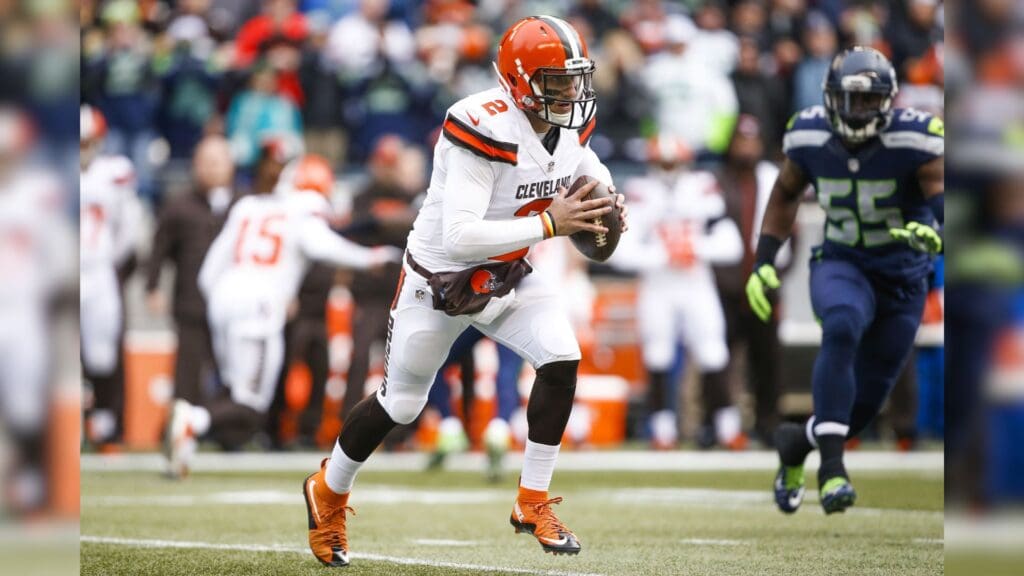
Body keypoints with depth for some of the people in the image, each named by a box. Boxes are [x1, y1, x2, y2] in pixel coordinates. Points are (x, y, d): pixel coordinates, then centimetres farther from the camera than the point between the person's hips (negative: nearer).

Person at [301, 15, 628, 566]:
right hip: (439, 278, -6)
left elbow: (588, 168, 15)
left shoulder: (569, 125, -10)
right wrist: (549, 223, -41)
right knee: (400, 403, 10)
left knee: (562, 360, -17)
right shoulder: (484, 131, -33)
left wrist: (606, 205, -9)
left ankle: (533, 503, -2)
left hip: (506, 276, 6)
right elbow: (460, 237, -39)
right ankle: (328, 490, 38)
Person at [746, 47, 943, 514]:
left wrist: (933, 230, -51)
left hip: (903, 277, 0)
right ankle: (832, 466, -35)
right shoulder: (809, 137, -8)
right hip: (840, 263, 0)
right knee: (842, 329, -35)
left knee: (865, 400, 5)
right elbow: (785, 195, 10)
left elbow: (941, 195, -28)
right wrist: (763, 263, 4)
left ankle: (797, 442, 37)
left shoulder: (913, 141, -19)